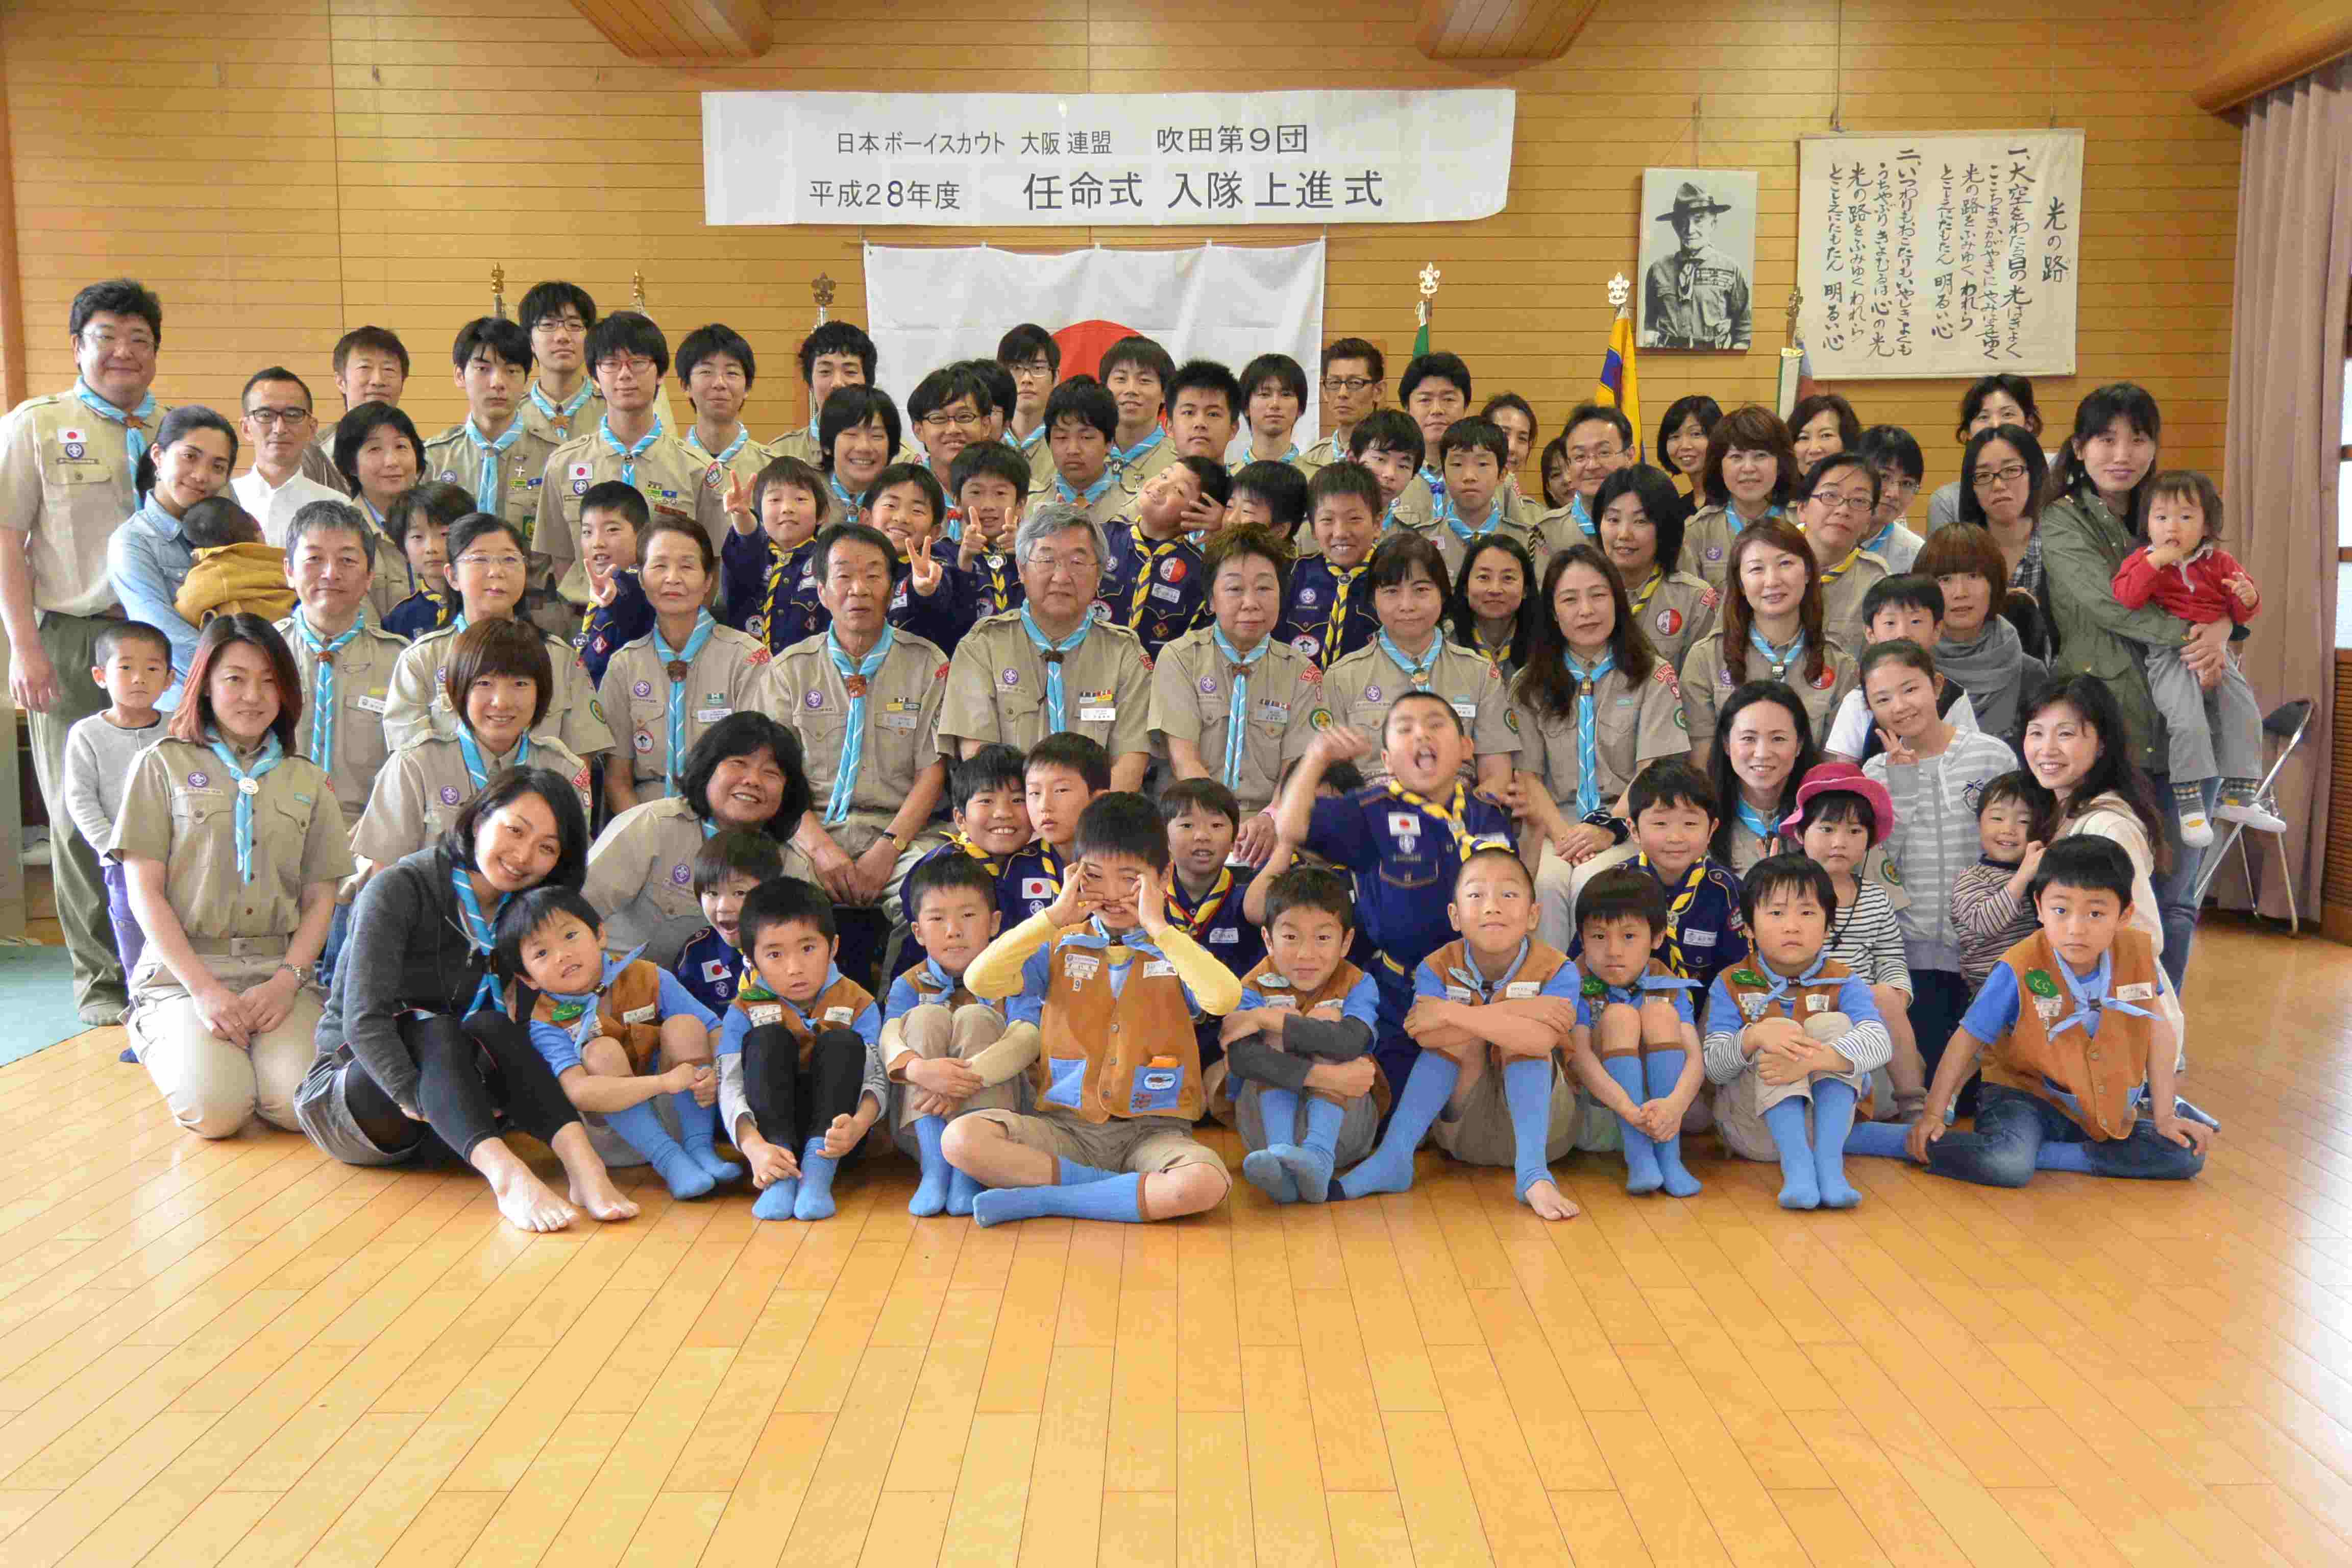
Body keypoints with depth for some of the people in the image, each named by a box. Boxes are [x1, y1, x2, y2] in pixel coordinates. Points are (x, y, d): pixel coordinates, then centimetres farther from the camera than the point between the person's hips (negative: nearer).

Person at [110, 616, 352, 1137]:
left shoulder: (308, 781, 15)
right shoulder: (163, 764, 7)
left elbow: (320, 898, 10)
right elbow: (144, 891, 0)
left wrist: (288, 981, -9)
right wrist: (204, 988, -12)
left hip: (280, 969, 2)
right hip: (182, 971, -2)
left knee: (300, 1103, -25)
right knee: (215, 1109, -26)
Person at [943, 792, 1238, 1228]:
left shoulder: (1174, 950, 5)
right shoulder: (1059, 947, 8)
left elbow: (1225, 998, -18)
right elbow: (979, 981, -10)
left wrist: (1158, 928, -15)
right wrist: (1055, 916, -9)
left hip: (1152, 1129, -1)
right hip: (1065, 1124, 1)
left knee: (1207, 1184, -33)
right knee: (961, 1139, -24)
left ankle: (1039, 1199, -19)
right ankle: (1132, 1189, -16)